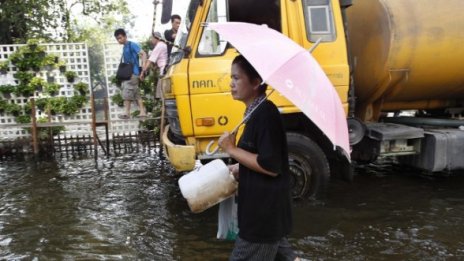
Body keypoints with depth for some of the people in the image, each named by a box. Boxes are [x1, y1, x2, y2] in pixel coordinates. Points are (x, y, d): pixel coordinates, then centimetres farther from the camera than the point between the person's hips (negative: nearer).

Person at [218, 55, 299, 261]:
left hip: (265, 209, -10)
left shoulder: (265, 114, -22)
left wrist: (232, 150, -20)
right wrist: (238, 169, 8)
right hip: (263, 206, 10)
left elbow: (271, 166, -26)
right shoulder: (256, 112, 8)